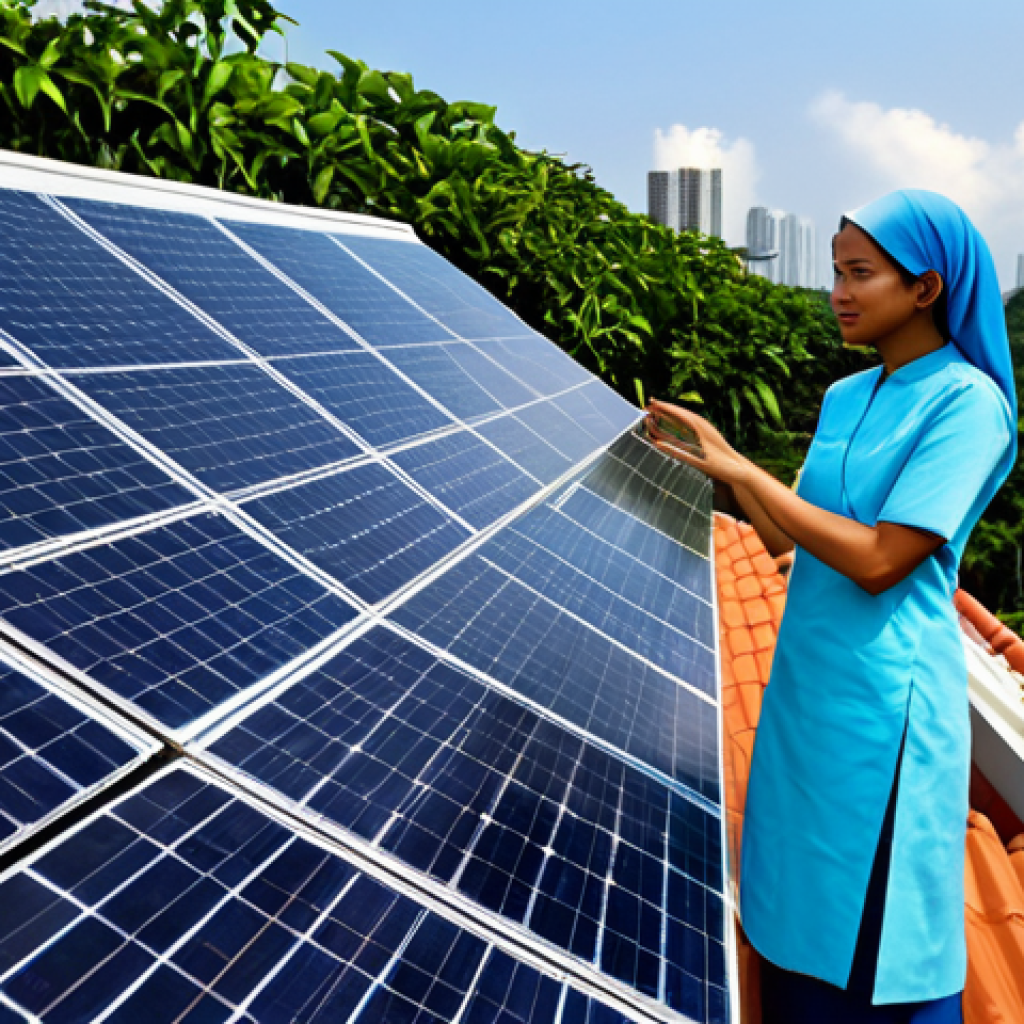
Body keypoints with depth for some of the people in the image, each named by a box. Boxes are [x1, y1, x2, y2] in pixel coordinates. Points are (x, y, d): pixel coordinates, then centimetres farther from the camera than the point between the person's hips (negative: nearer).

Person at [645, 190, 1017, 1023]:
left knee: (871, 938, 8)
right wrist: (717, 460, 0)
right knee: (796, 909, 18)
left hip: (883, 697, -7)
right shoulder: (845, 398, 8)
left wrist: (738, 467, -20)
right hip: (807, 677, 7)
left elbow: (880, 561, -21)